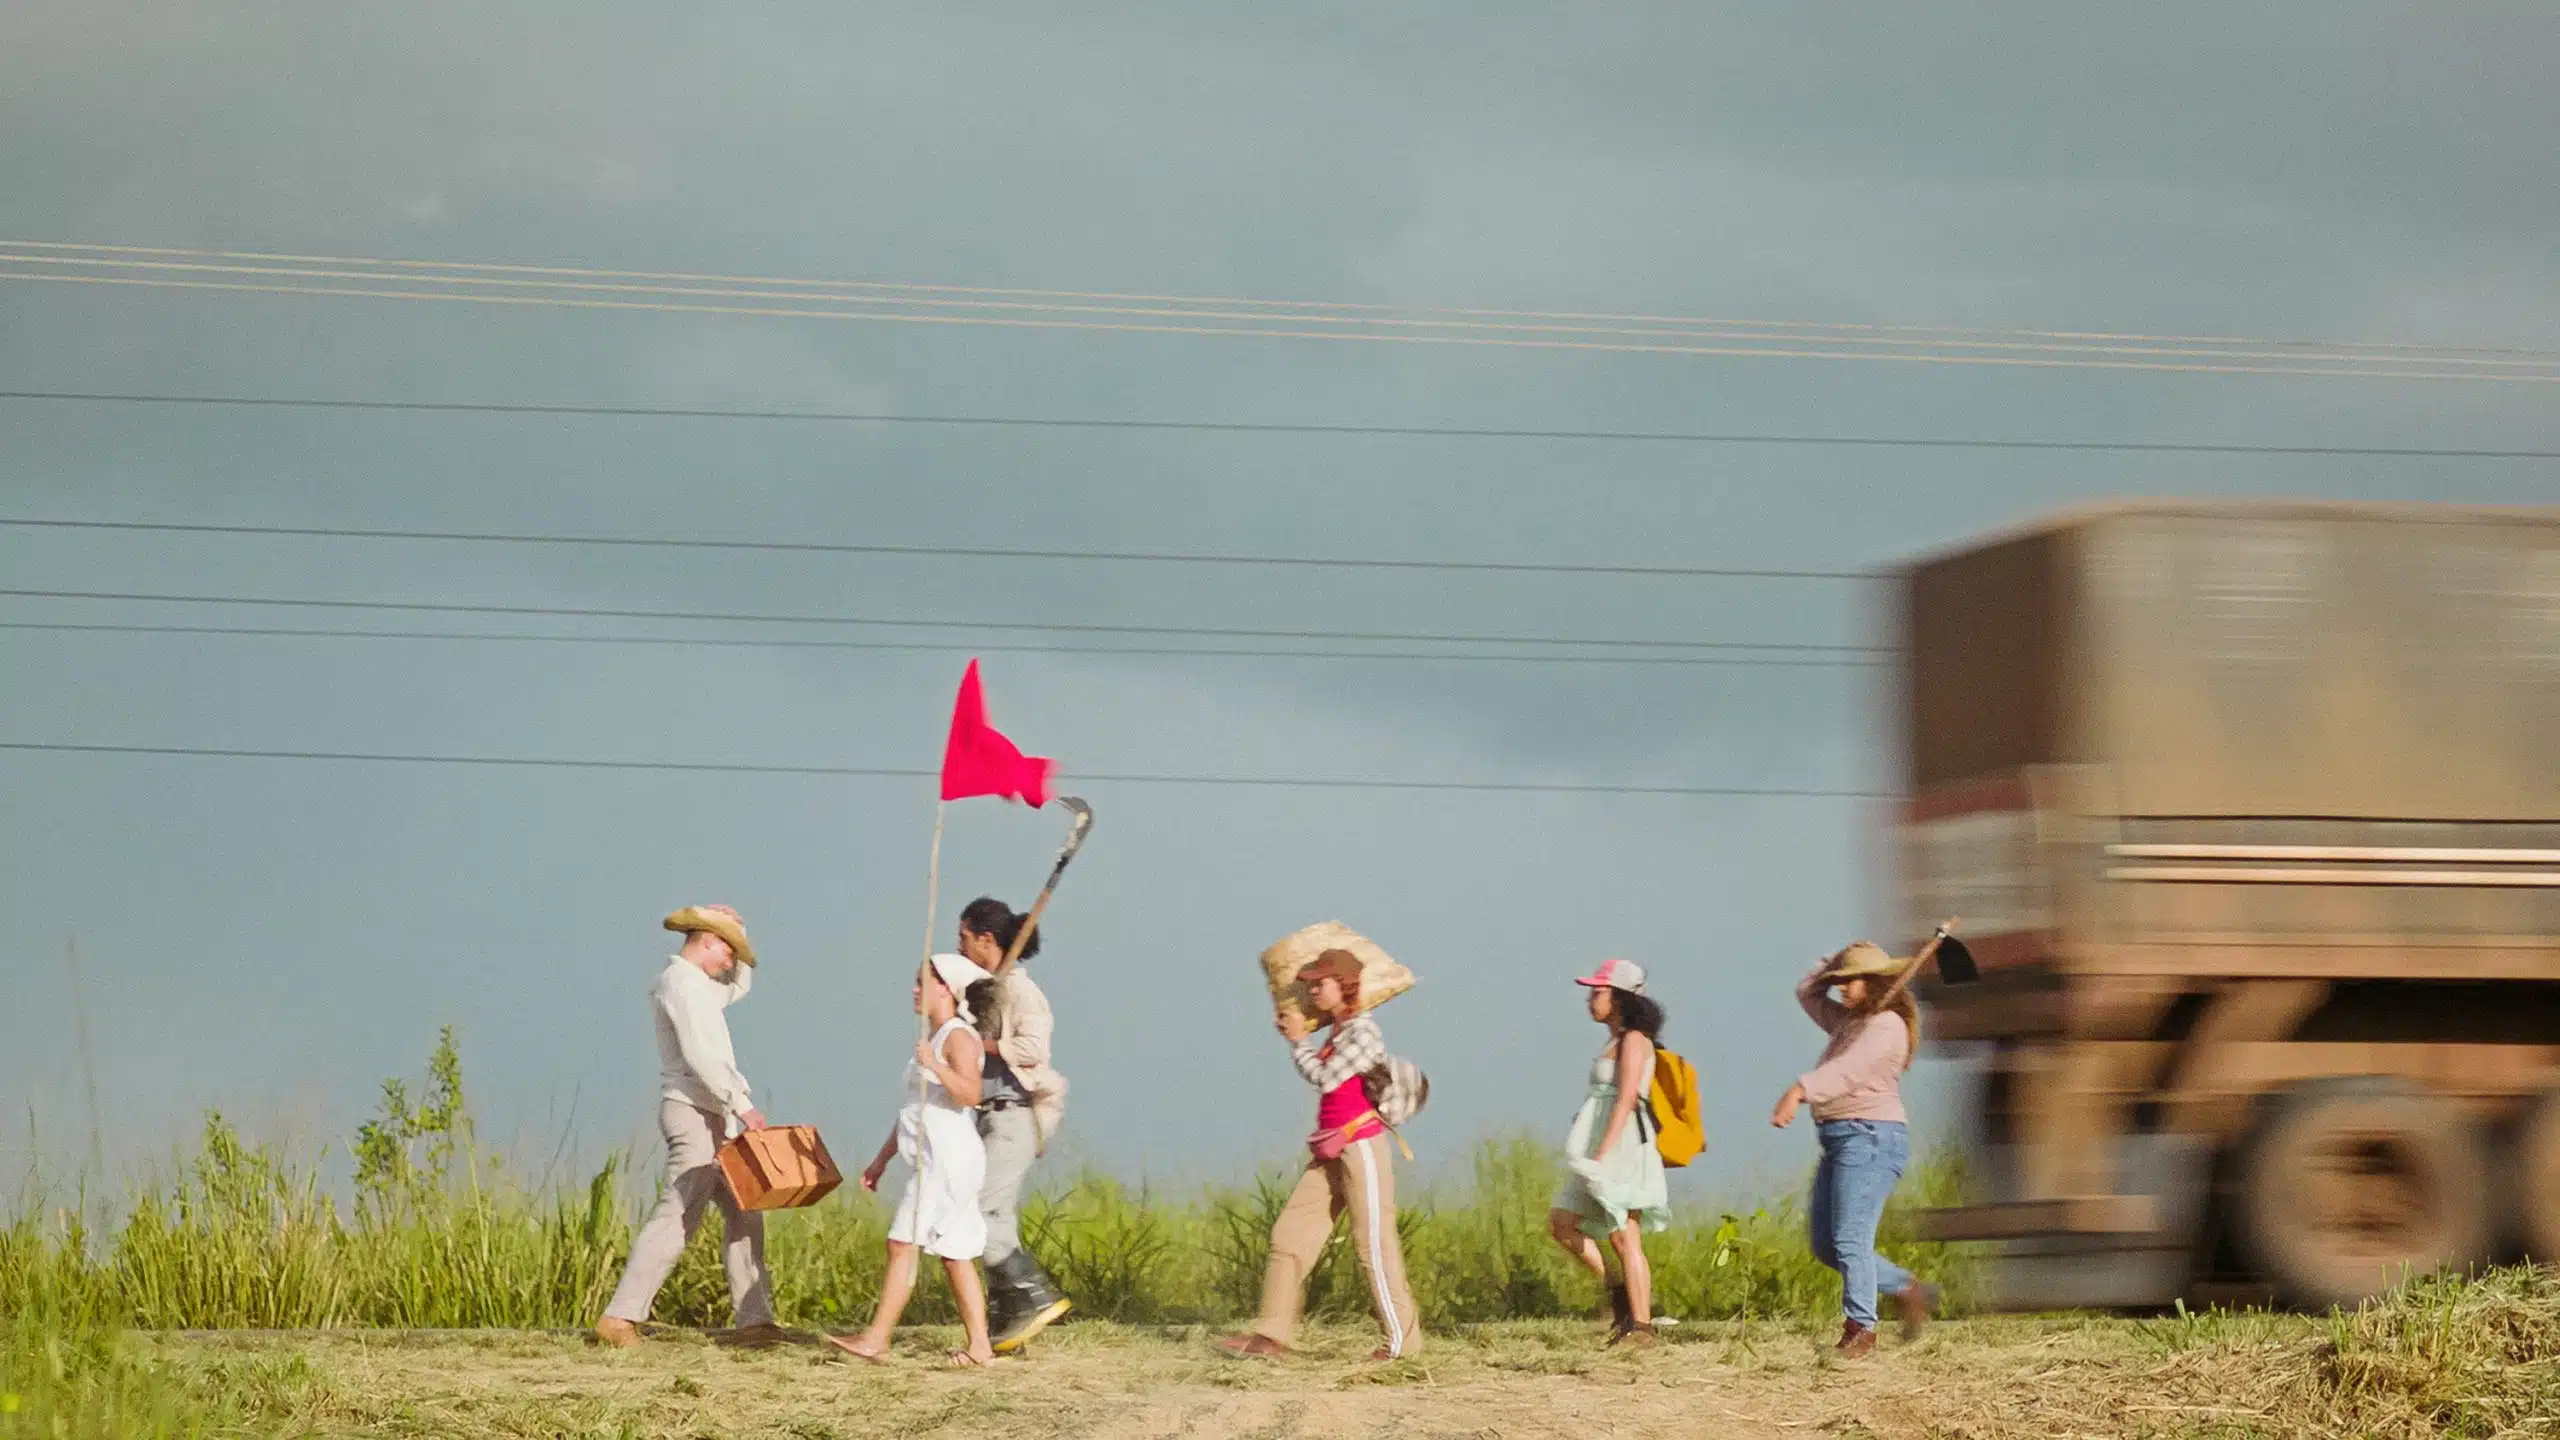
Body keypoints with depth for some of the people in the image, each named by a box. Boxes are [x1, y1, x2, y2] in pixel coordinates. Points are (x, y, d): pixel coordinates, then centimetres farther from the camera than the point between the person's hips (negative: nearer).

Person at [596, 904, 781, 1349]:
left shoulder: (699, 987, 19)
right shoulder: (682, 982, -12)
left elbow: (739, 985, 36)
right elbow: (699, 1055, -23)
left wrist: (737, 933, 19)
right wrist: (741, 1103, -25)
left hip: (713, 1120, 11)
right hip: (694, 1115, -11)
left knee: (743, 1214, 8)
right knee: (677, 1216, -13)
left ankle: (754, 1320, 6)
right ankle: (620, 1317, -15)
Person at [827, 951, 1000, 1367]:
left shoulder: (959, 1037, -9)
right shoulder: (933, 1039, 21)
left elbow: (970, 1093, -25)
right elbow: (912, 1110, 26)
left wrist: (934, 1066, -36)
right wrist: (882, 1158, 26)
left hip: (948, 1157, -10)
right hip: (934, 1160, 10)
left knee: (903, 1243, -12)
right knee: (955, 1255, 8)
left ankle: (877, 1339, -14)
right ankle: (979, 1347, 7)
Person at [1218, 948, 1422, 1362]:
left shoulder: (1363, 1032, -12)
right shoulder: (1336, 1031, 14)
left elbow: (1325, 1078, -16)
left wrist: (1299, 1041, -2)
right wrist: (1299, 1037, 21)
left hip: (1361, 1148, -9)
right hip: (1331, 1153, 9)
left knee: (1373, 1244, -5)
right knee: (1290, 1234, 4)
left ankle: (1404, 1339, 3)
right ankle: (1272, 1334, 3)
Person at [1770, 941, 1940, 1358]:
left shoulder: (1885, 1026, -10)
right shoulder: (1849, 1021, 20)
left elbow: (1846, 1069, -26)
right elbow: (1807, 993, 32)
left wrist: (1799, 1092, -39)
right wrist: (1837, 963, 17)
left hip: (1871, 1137, -10)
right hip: (1839, 1140, 10)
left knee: (1849, 1239, -14)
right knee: (1824, 1244, 9)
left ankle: (1860, 1328, -10)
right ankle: (1908, 1289, 19)